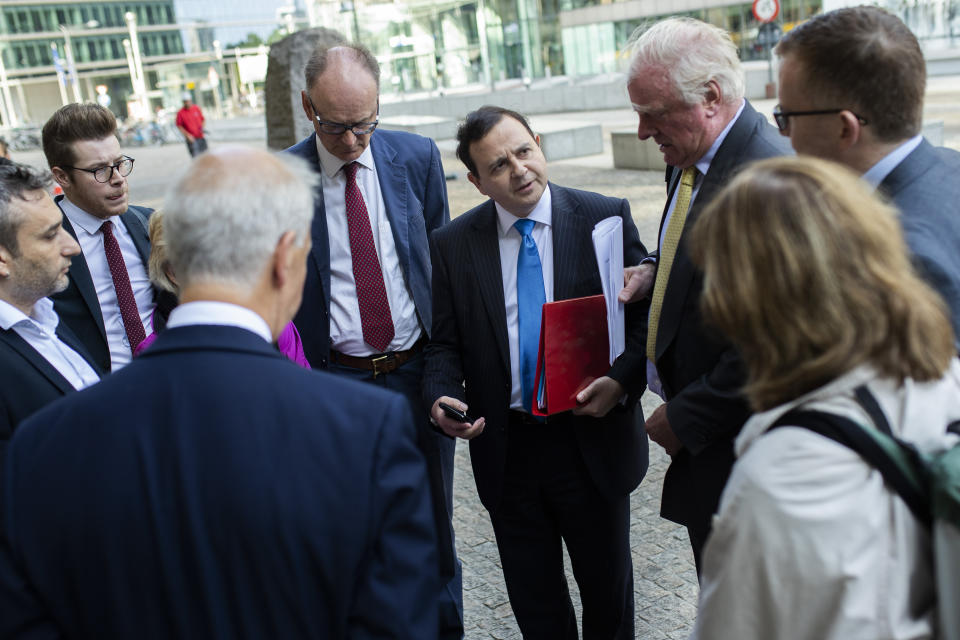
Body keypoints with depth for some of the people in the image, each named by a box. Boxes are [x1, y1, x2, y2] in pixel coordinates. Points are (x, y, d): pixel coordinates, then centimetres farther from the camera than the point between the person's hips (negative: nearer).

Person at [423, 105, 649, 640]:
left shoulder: (606, 217, -5)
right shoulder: (452, 245, -1)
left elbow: (648, 310, -4)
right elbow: (444, 342, 4)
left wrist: (623, 379, -20)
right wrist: (442, 397, -16)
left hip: (592, 440, -1)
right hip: (506, 450, 1)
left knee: (608, 588, 19)